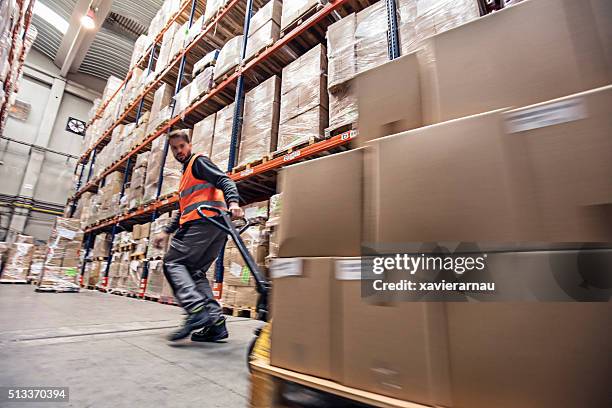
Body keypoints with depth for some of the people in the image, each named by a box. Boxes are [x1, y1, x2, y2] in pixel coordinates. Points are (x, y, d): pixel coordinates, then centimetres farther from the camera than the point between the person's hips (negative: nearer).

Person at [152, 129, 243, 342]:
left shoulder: (199, 161, 7)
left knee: (173, 262, -7)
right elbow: (184, 210, 33)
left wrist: (233, 202, -30)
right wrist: (166, 231, 26)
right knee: (194, 271, 8)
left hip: (204, 220, -9)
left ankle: (197, 310, -24)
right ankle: (216, 322, 0)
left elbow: (225, 180, -11)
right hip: (218, 226, 9)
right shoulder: (186, 173, 35)